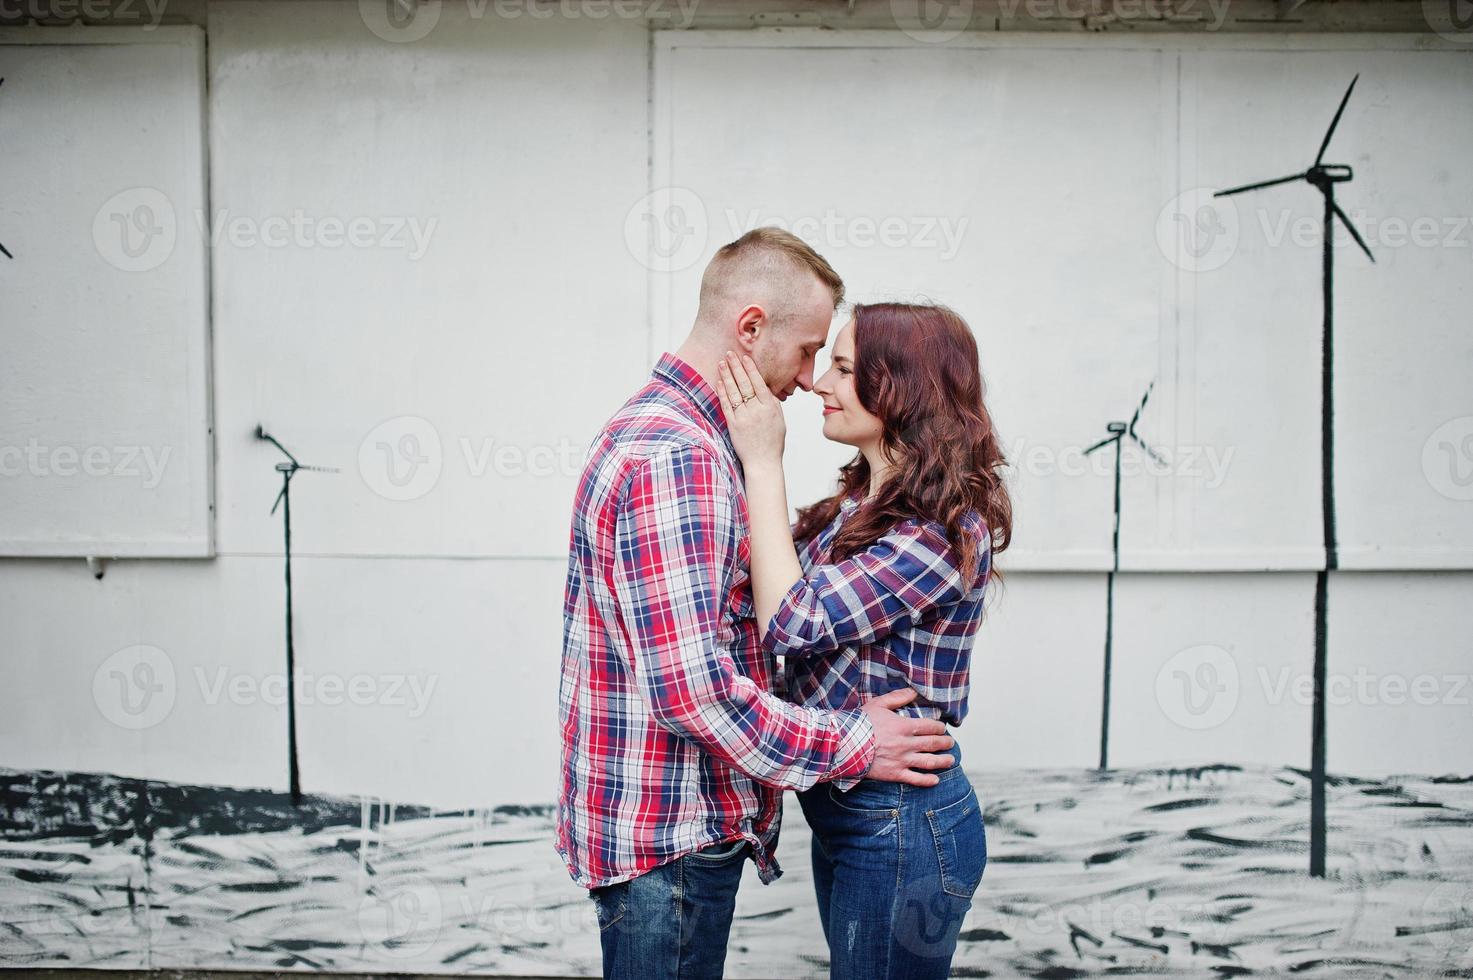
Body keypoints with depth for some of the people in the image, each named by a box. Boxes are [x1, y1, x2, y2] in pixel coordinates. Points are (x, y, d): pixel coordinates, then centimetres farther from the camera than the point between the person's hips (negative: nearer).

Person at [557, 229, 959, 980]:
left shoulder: (654, 428, 13)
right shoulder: (675, 457, -22)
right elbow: (691, 687, -27)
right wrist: (853, 747, -17)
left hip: (683, 825, 10)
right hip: (668, 842, -10)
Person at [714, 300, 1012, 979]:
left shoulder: (946, 529, -22)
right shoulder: (862, 500, 7)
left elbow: (792, 622, -25)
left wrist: (763, 464, -20)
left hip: (900, 826, -9)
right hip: (842, 809, 9)